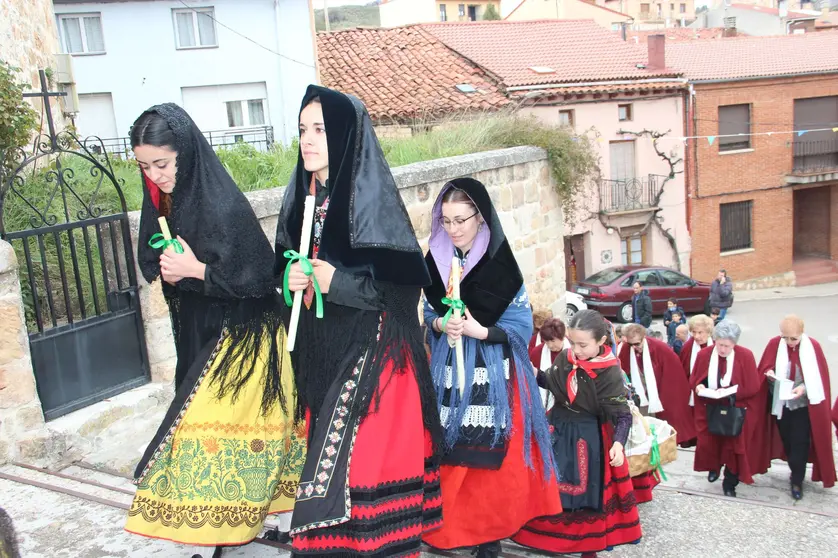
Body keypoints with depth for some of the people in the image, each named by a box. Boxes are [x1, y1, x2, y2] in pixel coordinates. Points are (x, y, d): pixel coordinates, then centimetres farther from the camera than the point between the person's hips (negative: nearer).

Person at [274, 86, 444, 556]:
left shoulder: (372, 199, -14)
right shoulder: (301, 196, 6)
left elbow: (407, 284, -14)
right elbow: (283, 264, 16)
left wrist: (340, 282, -22)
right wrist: (290, 277, -6)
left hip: (372, 351, -6)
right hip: (318, 352, 7)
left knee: (361, 459, -6)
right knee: (327, 445, 13)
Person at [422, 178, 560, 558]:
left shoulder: (501, 264, -9)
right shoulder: (435, 259, 4)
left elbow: (522, 325, -7)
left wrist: (479, 331, -20)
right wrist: (440, 325, -10)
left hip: (492, 371, -4)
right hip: (448, 369, 4)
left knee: (490, 452, -2)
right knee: (450, 448, 6)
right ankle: (450, 523, 21)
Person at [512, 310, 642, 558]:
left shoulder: (609, 372, -21)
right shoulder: (565, 357, -8)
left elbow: (623, 415, -21)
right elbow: (550, 382, 10)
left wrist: (618, 443, -38)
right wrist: (534, 373, -10)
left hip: (588, 437, -4)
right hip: (557, 430, 4)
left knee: (586, 490, 10)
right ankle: (550, 536, 36)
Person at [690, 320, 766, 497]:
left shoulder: (745, 356, -14)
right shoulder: (704, 355, -7)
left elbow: (752, 387, -13)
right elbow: (693, 380, 2)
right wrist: (699, 387, -20)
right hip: (709, 409, 2)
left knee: (733, 446, 7)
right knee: (709, 442, 11)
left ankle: (730, 483, 25)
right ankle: (714, 467, 42)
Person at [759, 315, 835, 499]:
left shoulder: (812, 346, -13)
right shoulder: (774, 344, -9)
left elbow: (820, 376, -8)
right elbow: (764, 369, 2)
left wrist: (804, 388, -23)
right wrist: (769, 373, -20)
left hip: (803, 405, -2)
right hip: (781, 403, 2)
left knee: (799, 444, -1)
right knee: (787, 442, 14)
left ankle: (797, 481, 14)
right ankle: (797, 474, 36)